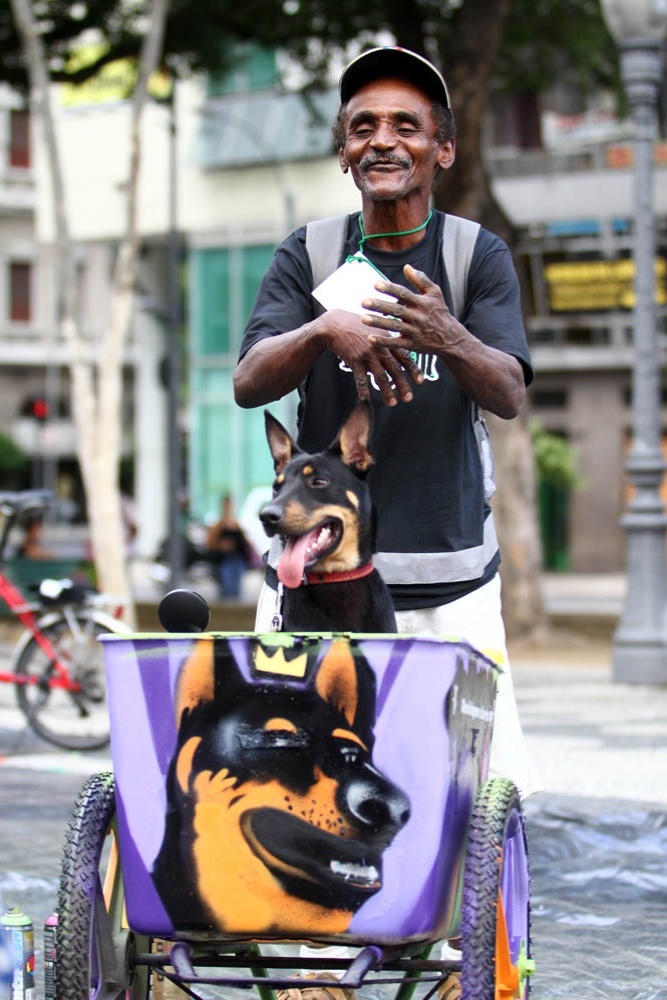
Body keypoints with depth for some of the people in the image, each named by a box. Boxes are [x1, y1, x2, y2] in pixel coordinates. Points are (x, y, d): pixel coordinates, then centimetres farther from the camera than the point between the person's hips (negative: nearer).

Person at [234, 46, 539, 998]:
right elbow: (248, 382, -7)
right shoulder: (309, 256, 5)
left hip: (450, 571, -1)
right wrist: (329, 328, -26)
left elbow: (510, 394, -10)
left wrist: (447, 337, -32)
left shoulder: (477, 254, 3)